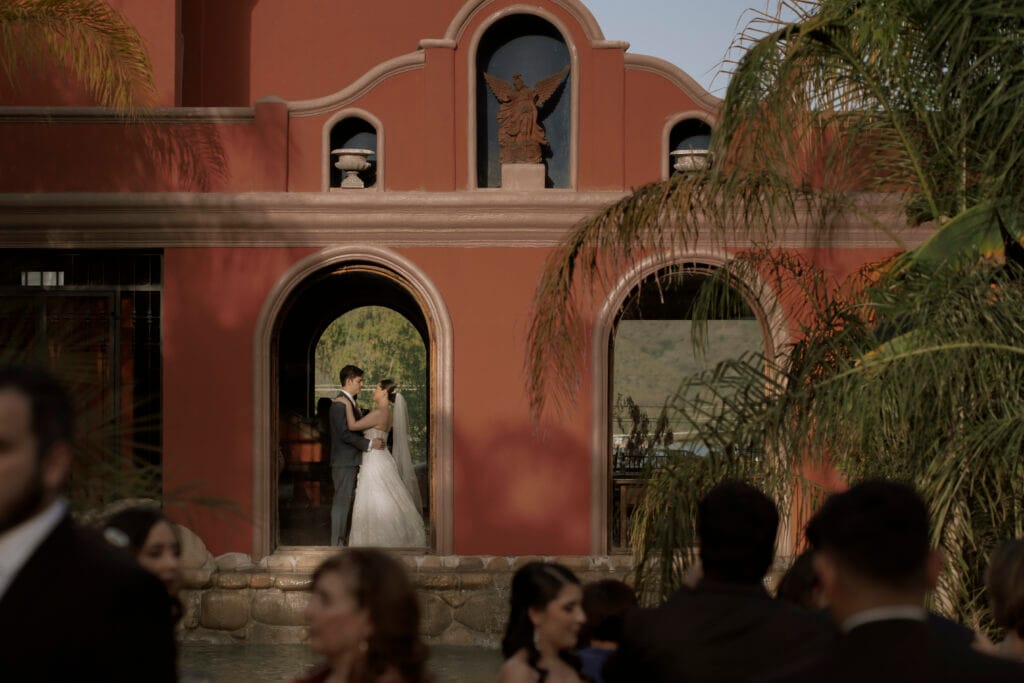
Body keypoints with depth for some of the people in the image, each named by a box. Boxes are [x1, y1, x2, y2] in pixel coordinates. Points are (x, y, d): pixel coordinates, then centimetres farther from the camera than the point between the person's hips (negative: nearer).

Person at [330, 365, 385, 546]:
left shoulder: (351, 403, 16)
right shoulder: (340, 404, -15)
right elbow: (345, 434, -22)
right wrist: (369, 443, -20)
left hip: (352, 462, 10)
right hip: (344, 462, -10)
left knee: (348, 502, 12)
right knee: (342, 502, -7)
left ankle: (344, 541, 17)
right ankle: (337, 543, -4)